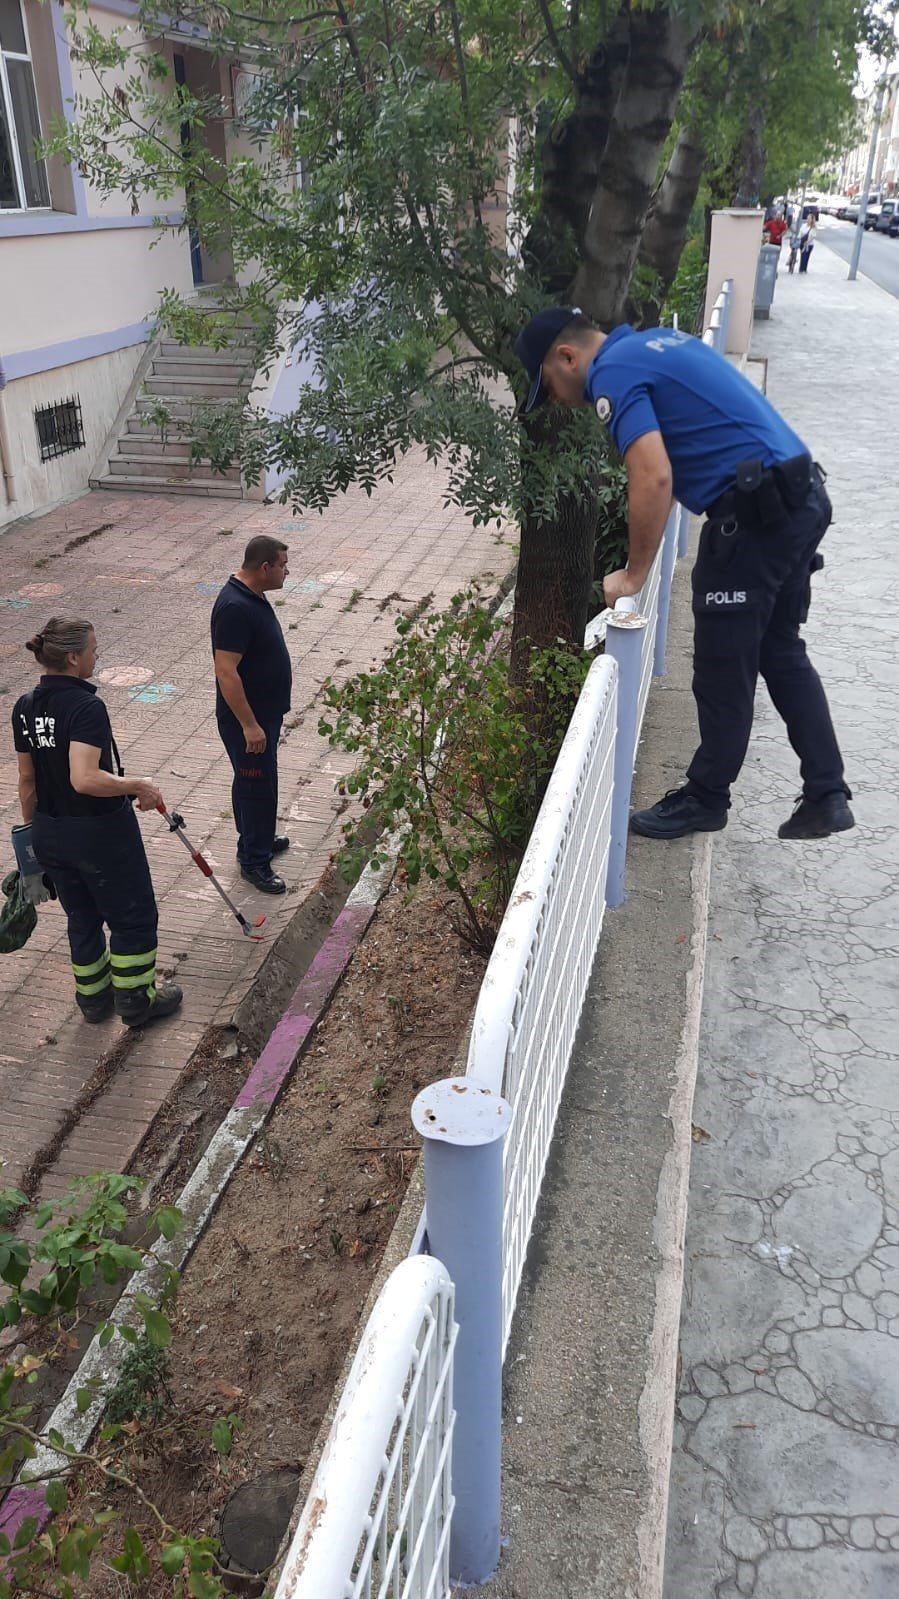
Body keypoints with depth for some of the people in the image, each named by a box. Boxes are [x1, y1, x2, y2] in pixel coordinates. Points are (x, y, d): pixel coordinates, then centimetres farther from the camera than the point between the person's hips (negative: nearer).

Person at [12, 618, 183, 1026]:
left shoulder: (24, 708, 0)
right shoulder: (86, 707, -24)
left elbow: (27, 780, 8)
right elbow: (84, 779, -34)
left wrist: (33, 832, 18)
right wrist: (138, 785, -21)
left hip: (49, 834, 7)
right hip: (101, 832, -7)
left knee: (81, 917, 23)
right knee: (133, 917, 12)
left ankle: (94, 999, 37)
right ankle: (137, 1003, 24)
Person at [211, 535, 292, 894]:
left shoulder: (253, 596, 5)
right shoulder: (234, 608, -27)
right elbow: (226, 671, -28)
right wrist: (249, 725, -26)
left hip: (264, 712, 10)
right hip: (247, 719, -10)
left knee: (252, 782, 23)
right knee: (258, 786, 1)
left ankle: (255, 840, 39)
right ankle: (254, 861, 14)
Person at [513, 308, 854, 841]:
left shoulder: (613, 373, -9)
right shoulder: (658, 341, 20)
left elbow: (654, 479, -22)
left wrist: (634, 575, -12)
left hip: (756, 512, -10)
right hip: (803, 496, 10)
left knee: (724, 669, 3)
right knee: (782, 650, 17)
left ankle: (706, 798, 19)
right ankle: (827, 794, 19)